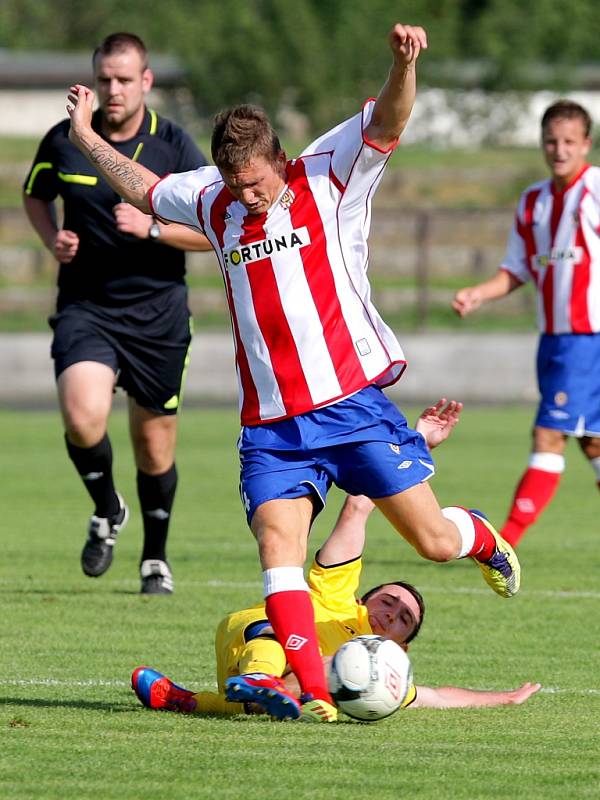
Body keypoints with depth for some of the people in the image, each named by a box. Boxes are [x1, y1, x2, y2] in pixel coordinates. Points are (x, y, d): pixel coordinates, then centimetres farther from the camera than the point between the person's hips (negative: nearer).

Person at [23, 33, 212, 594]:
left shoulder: (175, 147, -5)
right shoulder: (65, 140, -1)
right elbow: (35, 195, 18)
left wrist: (152, 229, -19)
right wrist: (53, 239, -1)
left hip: (157, 313, 0)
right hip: (84, 308, 0)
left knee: (155, 448, 8)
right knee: (83, 417, -25)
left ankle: (155, 558, 31)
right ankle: (106, 512, 5)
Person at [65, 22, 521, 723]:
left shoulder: (328, 179, 0)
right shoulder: (213, 203, 12)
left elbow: (386, 121, -14)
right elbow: (144, 189, 31)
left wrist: (403, 64, -32)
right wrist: (85, 137, 33)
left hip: (353, 403, -3)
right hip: (270, 425, 3)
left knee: (435, 541, -2)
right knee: (277, 546, -17)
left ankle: (482, 539, 34)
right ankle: (315, 693, -19)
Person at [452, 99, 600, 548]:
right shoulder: (533, 202, 13)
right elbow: (517, 271, 19)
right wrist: (478, 294, 3)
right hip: (554, 337, 7)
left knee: (550, 435, -11)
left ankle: (506, 541, -13)